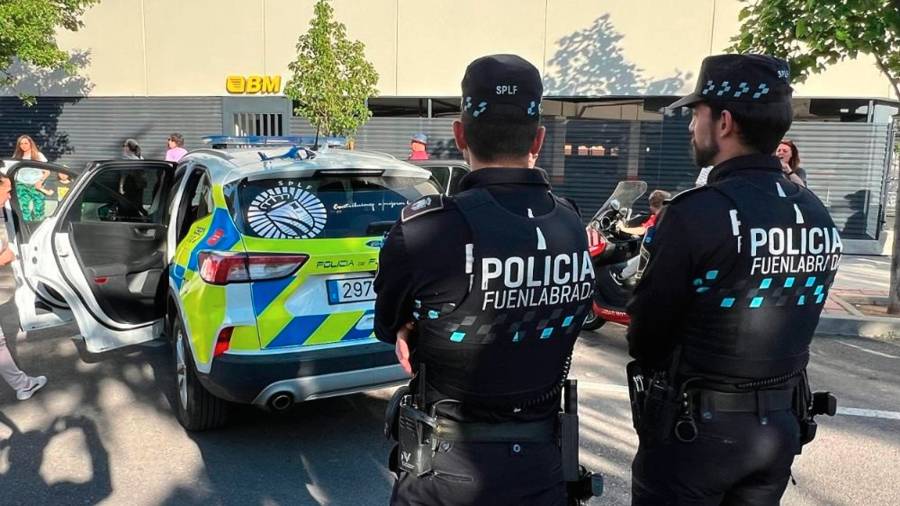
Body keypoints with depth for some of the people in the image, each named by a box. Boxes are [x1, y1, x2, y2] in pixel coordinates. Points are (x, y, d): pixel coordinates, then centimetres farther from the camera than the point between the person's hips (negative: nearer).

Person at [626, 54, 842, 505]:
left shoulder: (697, 213, -21)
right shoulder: (817, 216, 1)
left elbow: (645, 335, -14)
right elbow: (785, 325, 8)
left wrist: (668, 376, 6)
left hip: (696, 427, -6)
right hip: (783, 425, 7)